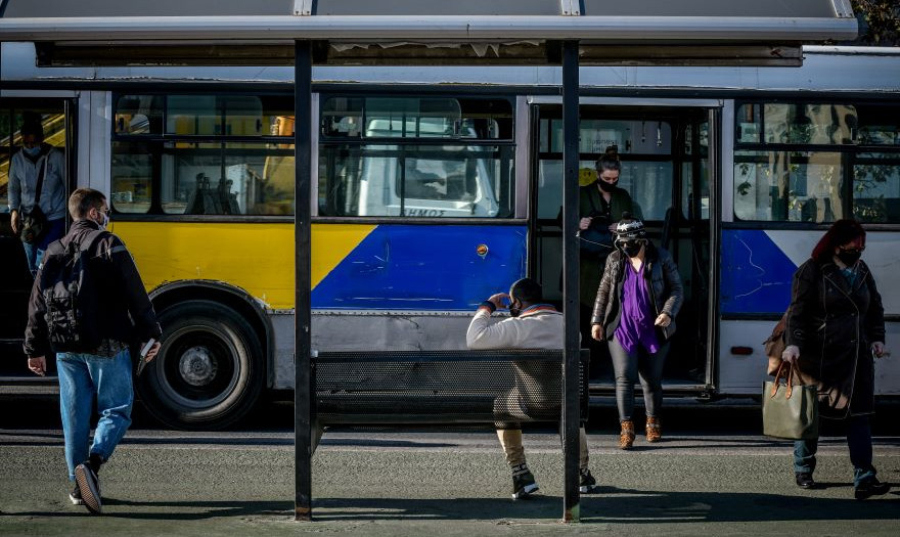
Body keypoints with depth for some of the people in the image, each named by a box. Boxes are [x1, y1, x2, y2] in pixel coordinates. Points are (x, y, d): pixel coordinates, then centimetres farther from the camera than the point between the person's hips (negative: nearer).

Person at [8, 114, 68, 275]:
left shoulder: (57, 157, -10)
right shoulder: (17, 159, -1)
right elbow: (13, 188, 9)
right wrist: (14, 210, -6)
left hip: (55, 219, -4)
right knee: (34, 267, 11)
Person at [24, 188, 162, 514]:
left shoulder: (54, 251, 12)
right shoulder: (107, 245, -5)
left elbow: (38, 304, 15)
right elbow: (135, 294, -9)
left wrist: (35, 349, 21)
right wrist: (151, 333, -3)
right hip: (106, 345, -5)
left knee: (74, 415, 11)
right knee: (116, 410, 2)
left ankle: (79, 486, 13)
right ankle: (92, 463, -22)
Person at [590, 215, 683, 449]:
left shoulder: (661, 259, -3)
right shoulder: (615, 260, 4)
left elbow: (677, 290, -1)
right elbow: (603, 292, 13)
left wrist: (668, 313, -17)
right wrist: (597, 321, 7)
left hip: (653, 331, -1)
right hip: (622, 330, 1)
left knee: (652, 380, 9)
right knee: (624, 377, -10)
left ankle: (653, 423, 28)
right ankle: (626, 428, -10)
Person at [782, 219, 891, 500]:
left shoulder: (862, 271, 13)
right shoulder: (812, 271, -6)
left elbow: (875, 308, 21)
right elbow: (798, 311, -11)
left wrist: (877, 338, 7)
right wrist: (793, 343, -23)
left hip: (856, 356, 4)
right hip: (819, 356, -4)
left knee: (859, 414, -5)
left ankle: (864, 479, -10)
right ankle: (803, 471, 24)